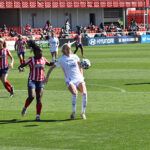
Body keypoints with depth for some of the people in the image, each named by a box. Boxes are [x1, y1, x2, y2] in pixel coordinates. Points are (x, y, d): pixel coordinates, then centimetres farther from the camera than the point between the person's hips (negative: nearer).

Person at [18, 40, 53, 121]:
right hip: (32, 80, -4)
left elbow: (49, 64, 27)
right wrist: (20, 68, -34)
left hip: (41, 81, 4)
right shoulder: (31, 60, -6)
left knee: (39, 99, -1)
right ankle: (25, 108, 12)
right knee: (31, 96, -17)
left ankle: (38, 116, 4)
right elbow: (22, 65, -12)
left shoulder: (43, 59, 7)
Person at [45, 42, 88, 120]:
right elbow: (52, 67, 10)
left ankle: (83, 112, -4)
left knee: (84, 93, -20)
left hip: (79, 79, 3)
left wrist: (82, 76, 13)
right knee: (75, 93, -30)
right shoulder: (61, 59, 3)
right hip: (70, 80, -3)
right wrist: (47, 77, 6)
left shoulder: (75, 56, 13)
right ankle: (73, 113, -14)